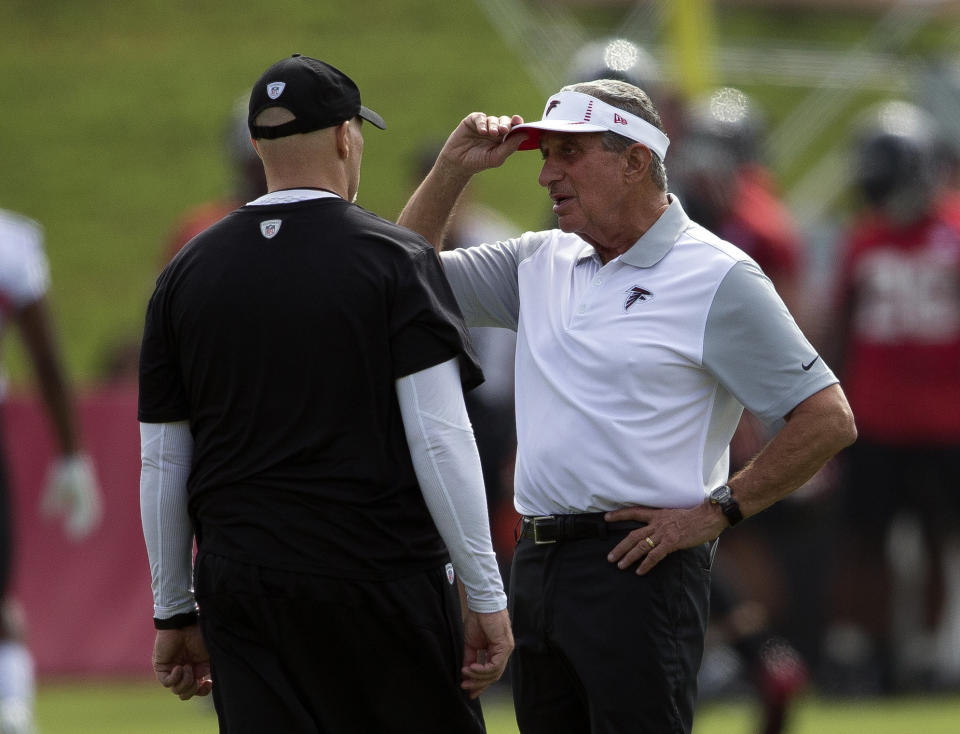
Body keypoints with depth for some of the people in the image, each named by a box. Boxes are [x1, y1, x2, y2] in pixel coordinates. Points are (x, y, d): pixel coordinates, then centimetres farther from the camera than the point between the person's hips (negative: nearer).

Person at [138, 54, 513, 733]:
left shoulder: (187, 273, 8)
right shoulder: (395, 259, -4)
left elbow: (161, 465, 10)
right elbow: (439, 439, -10)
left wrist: (175, 611, 19)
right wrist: (486, 595, -7)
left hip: (238, 588, 4)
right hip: (383, 578, -4)